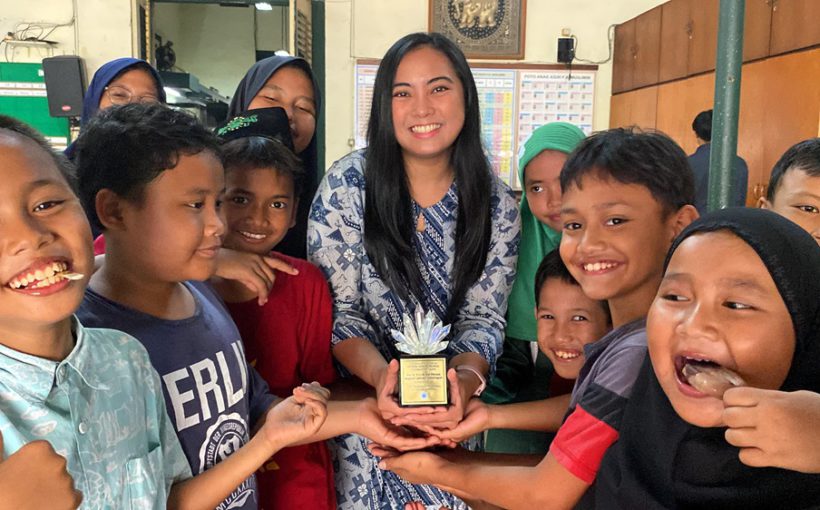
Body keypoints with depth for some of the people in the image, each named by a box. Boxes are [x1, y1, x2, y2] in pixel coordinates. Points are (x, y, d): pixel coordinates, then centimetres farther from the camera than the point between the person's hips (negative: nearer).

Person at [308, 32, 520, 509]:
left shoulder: (496, 204, -7)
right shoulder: (348, 184, -13)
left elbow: (483, 318, -7)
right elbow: (338, 309, -12)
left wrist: (464, 379, -28)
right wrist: (382, 376, -30)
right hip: (361, 398, -1)